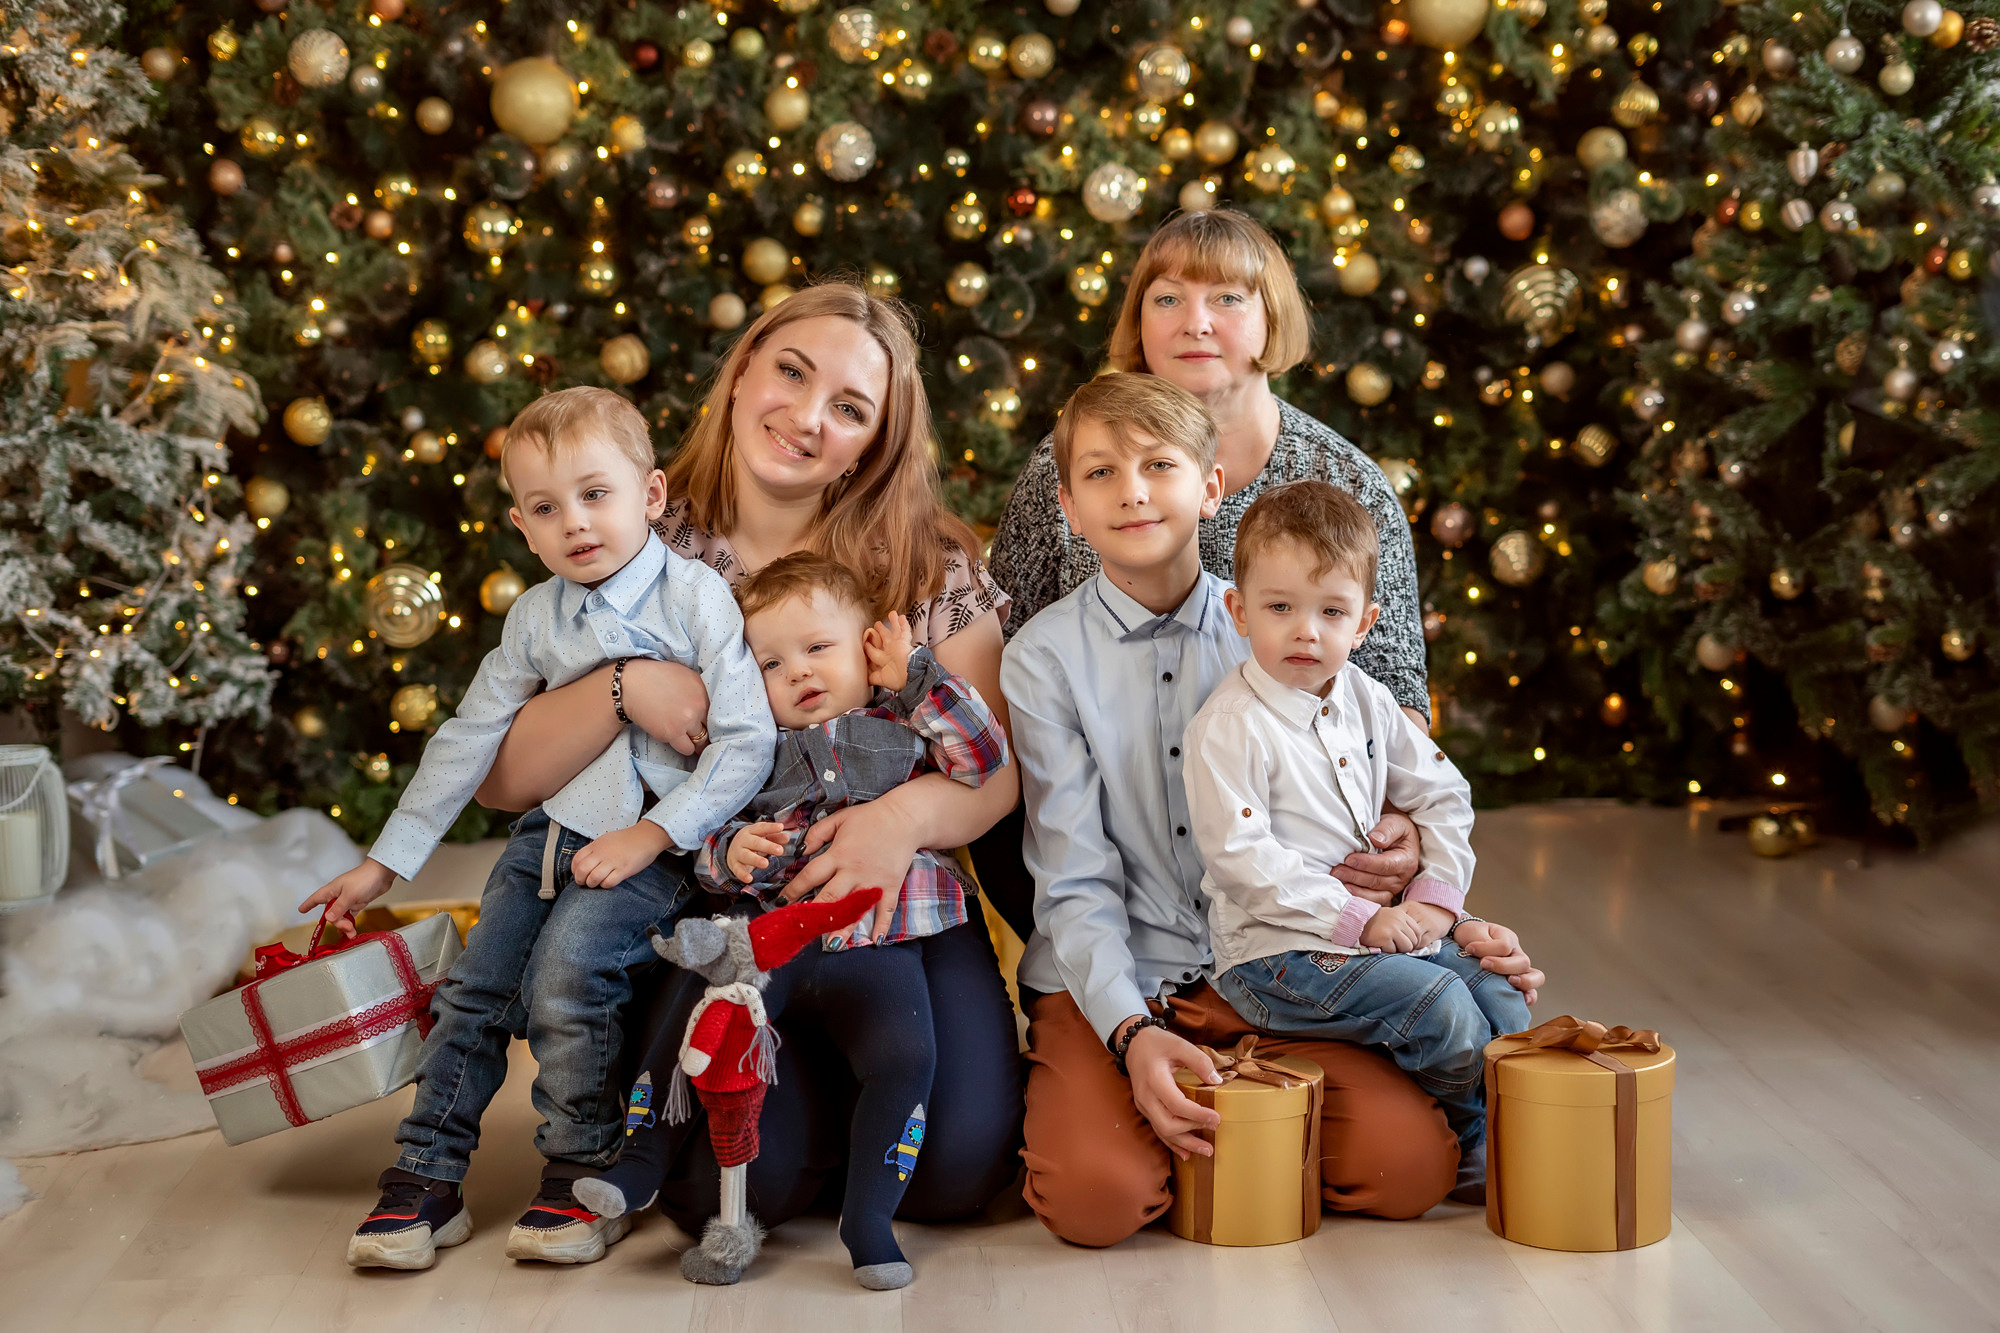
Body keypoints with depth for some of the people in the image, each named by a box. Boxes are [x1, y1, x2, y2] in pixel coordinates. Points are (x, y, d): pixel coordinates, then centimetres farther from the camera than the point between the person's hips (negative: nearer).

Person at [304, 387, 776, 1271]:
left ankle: (583, 1177, -8)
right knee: (476, 983, -1)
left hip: (654, 846, -6)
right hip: (552, 831, 6)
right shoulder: (536, 617, 6)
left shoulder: (695, 596, -10)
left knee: (568, 964, -25)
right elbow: (469, 740, 14)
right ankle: (426, 1181, 12)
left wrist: (650, 835, -19)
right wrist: (384, 863, 14)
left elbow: (749, 740, -14)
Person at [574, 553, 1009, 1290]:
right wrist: (732, 851, -11)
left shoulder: (904, 726, 14)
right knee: (693, 1023, -17)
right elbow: (709, 836, 14)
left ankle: (868, 1216, -13)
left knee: (905, 1056, -25)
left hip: (876, 946, -2)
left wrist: (915, 673, 1)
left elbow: (985, 756, -2)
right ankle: (640, 1160, 3)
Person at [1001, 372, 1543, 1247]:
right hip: (1109, 984, -2)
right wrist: (1134, 1033, -22)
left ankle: (1219, 1134, 8)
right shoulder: (1046, 657, -3)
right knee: (1096, 1194, -28)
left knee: (1409, 1160, -19)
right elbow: (1075, 881, -7)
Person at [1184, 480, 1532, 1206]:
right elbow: (1243, 857, -21)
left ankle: (1504, 1149, 14)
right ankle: (1464, 1152, 5)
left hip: (1384, 923, 8)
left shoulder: (1367, 703, 8)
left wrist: (1436, 895, 0)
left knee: (1499, 994, -4)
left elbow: (1442, 794, 17)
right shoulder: (1228, 727, -15)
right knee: (1440, 1009, -21)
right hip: (1273, 952, -8)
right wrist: (1356, 920, -22)